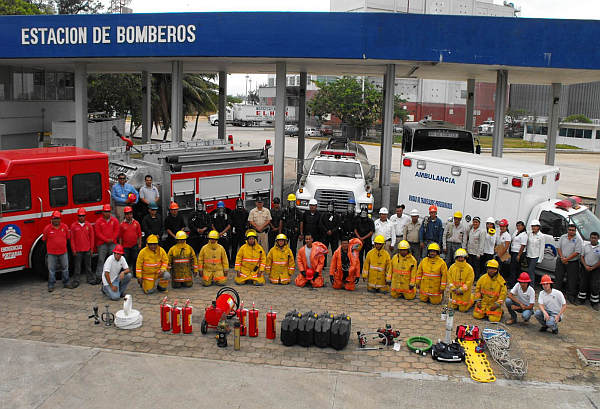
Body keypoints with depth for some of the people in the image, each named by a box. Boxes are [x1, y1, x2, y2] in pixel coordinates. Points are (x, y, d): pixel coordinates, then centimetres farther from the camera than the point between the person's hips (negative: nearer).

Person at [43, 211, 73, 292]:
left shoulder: (64, 227, 0)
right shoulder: (47, 228, -7)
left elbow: (68, 237, 10)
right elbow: (44, 239, 2)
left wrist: (62, 244, 8)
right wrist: (51, 245, 6)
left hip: (63, 252, 3)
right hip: (52, 253, -3)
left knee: (65, 268, 12)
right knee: (51, 269, 4)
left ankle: (66, 283, 24)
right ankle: (51, 285, 13)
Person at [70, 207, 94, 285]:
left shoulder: (89, 225, 4)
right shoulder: (73, 226, -1)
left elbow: (92, 237, 7)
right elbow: (72, 239, 0)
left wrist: (91, 249, 4)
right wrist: (73, 250, -4)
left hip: (87, 250, 2)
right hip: (77, 250, -2)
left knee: (88, 265, 9)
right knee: (77, 266, 3)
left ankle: (90, 279, 16)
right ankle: (76, 280, 11)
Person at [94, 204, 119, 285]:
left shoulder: (114, 220, 7)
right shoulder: (98, 221, 0)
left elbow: (116, 231, 5)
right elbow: (98, 233, -4)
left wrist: (112, 239, -8)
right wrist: (106, 240, -11)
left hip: (112, 243, 2)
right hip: (102, 244, -2)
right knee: (101, 260, -3)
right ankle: (98, 277, -2)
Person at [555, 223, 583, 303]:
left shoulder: (578, 240, -6)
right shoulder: (563, 237, 5)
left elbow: (577, 252, -12)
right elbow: (558, 247, 6)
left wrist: (566, 259, -16)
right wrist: (562, 257, -8)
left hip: (572, 263, -3)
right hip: (561, 261, 3)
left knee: (572, 280, 2)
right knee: (559, 278, 8)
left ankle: (570, 296, 11)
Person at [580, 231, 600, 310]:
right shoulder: (586, 246, 7)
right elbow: (582, 257, 6)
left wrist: (592, 268, -12)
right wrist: (585, 266, -8)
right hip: (585, 268, 3)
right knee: (583, 285, 8)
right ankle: (581, 300, 20)